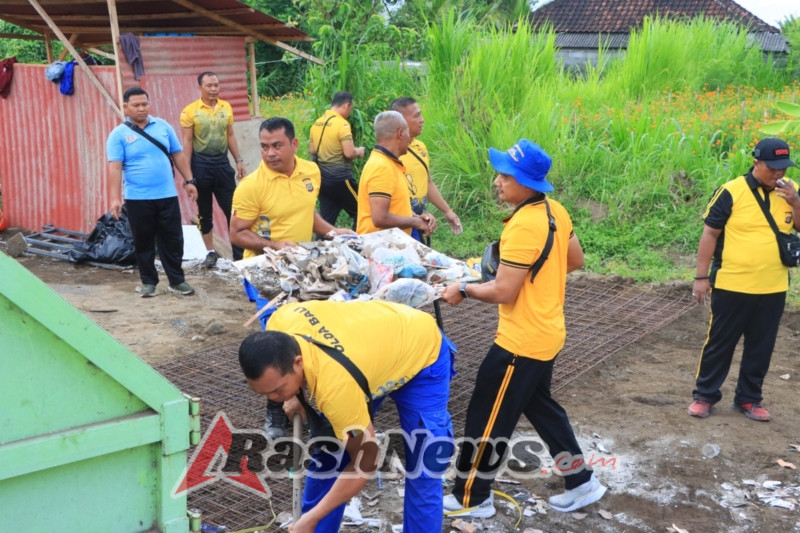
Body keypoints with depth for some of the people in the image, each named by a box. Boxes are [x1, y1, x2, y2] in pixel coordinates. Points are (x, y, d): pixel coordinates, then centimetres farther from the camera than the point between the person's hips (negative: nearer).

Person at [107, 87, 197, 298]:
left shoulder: (163, 126, 7)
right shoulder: (118, 134, -3)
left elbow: (178, 155, 12)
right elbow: (114, 167, -10)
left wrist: (189, 181, 7)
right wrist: (115, 198, -18)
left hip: (167, 195, 2)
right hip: (137, 199, -2)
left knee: (173, 239, 6)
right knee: (143, 242, 7)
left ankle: (177, 280, 17)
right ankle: (148, 282, 19)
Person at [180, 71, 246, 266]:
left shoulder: (226, 107, 5)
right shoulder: (190, 111, -7)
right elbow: (187, 141, -6)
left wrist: (239, 160, 7)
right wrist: (187, 172, -10)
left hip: (222, 163, 3)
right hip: (201, 164, -3)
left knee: (232, 209, 4)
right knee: (204, 211, 8)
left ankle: (239, 252, 13)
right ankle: (210, 252, 19)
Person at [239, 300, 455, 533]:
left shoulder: (335, 384, -44)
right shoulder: (278, 325, -28)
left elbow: (364, 464, -28)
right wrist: (297, 395, -2)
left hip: (423, 355, -6)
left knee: (421, 471, -9)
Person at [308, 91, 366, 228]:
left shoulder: (317, 123, 8)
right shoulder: (342, 124, -15)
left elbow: (312, 151, 16)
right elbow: (349, 153, -21)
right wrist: (359, 151, -1)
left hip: (322, 177, 7)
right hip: (340, 178, -7)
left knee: (326, 219, 10)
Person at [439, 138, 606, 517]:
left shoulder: (523, 226, -26)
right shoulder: (555, 211, 1)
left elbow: (503, 292, -24)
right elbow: (575, 260, 15)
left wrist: (463, 290, -10)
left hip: (522, 342, -10)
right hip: (546, 334, 10)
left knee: (486, 418, 5)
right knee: (539, 406, 25)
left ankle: (472, 499, 20)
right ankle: (581, 483, 33)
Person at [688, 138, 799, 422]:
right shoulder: (732, 192, -11)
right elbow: (710, 234, -8)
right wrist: (701, 277, -9)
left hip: (773, 289, 4)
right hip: (732, 286, -4)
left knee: (761, 347, 13)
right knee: (719, 343, 8)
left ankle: (749, 398, 28)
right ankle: (704, 395, 22)